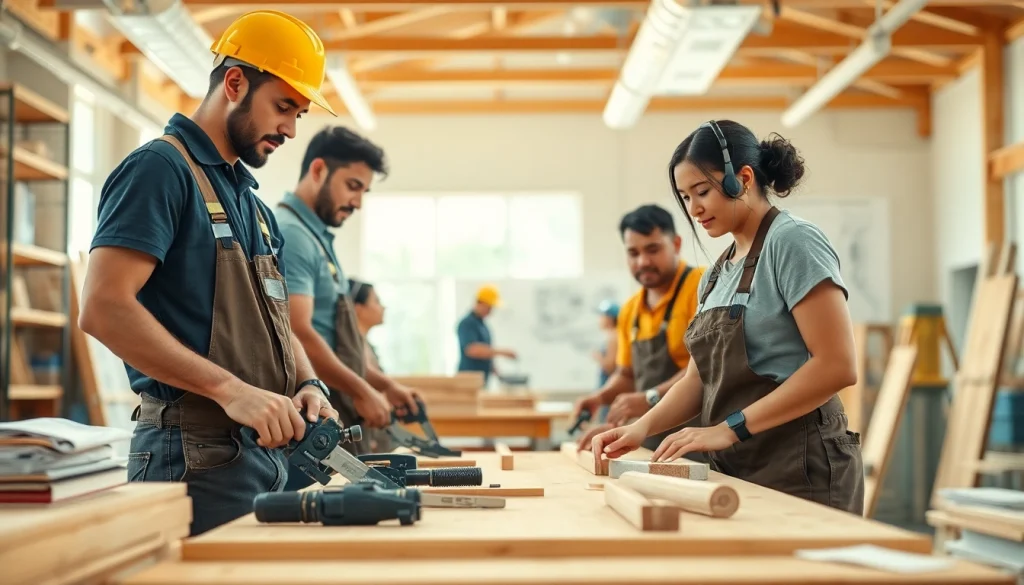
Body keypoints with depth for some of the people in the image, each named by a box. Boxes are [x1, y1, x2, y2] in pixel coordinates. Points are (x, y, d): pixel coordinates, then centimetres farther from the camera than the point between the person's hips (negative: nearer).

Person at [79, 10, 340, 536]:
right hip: (195, 454, -8)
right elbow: (104, 308, -20)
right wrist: (230, 388, -24)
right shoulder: (161, 168, -8)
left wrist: (308, 385, 2)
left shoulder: (251, 201, 19)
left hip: (265, 450, 9)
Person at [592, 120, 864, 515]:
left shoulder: (793, 242, -10)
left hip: (800, 471, -7)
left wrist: (730, 429, -19)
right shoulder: (718, 273, 14)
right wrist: (643, 427, -4)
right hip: (738, 470, 7)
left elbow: (837, 366, -19)